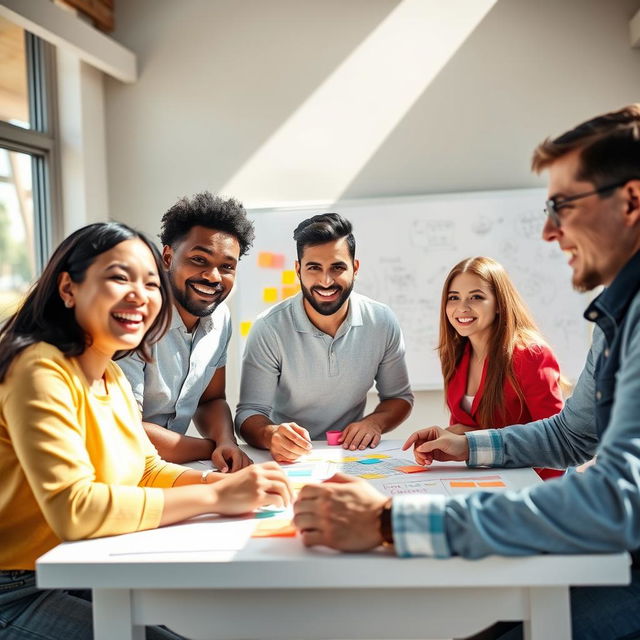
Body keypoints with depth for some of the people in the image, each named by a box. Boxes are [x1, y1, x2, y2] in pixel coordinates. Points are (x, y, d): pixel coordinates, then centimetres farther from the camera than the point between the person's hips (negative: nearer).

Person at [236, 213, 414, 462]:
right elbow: (250, 413, -12)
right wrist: (270, 435, -33)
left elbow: (400, 397, 9)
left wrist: (375, 422, -12)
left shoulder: (383, 322, -5)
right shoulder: (269, 329, -14)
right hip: (288, 460, -1)